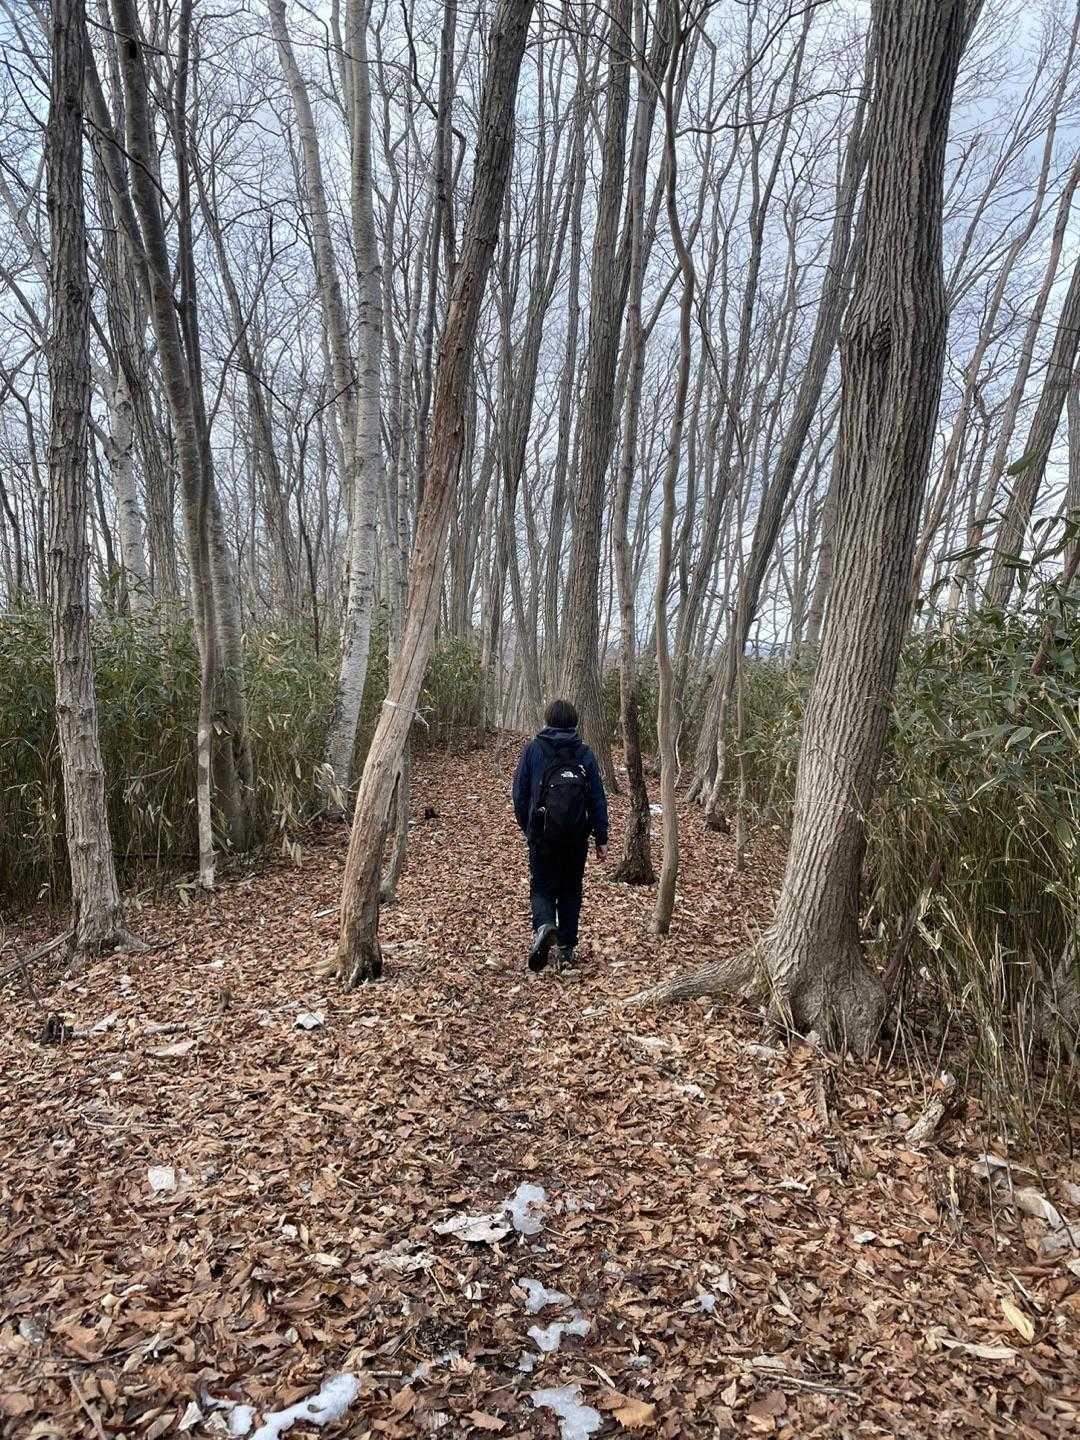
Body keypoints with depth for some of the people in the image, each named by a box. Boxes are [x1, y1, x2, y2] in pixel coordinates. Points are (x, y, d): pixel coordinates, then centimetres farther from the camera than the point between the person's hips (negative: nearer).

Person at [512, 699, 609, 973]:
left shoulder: (532, 749, -1)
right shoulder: (584, 752, 1)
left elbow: (519, 793, 1)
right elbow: (598, 798, 0)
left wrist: (526, 827, 15)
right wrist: (601, 839, 4)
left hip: (543, 834, -1)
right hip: (577, 835, 1)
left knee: (542, 886, 9)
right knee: (571, 889, 14)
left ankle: (544, 926, -20)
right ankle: (566, 948, 16)